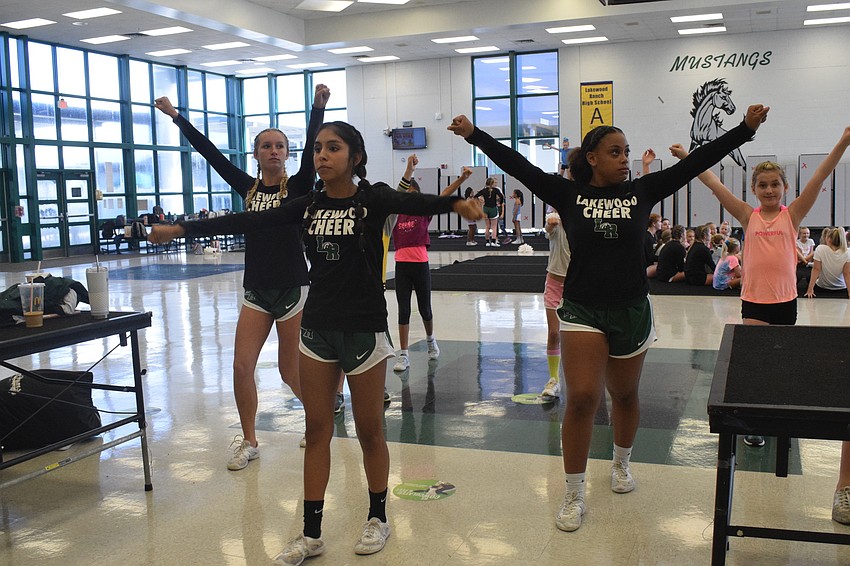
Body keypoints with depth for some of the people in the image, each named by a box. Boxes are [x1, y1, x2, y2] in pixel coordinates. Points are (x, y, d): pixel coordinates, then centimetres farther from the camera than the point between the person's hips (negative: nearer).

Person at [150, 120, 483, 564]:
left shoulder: (372, 199, -9)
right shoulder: (309, 205, 3)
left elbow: (413, 203, -29)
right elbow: (248, 222, 2)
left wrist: (456, 203, -50)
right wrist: (183, 228, -1)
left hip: (364, 328, -4)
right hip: (317, 327, 5)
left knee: (369, 429, 8)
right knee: (317, 430, 9)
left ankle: (377, 517, 29)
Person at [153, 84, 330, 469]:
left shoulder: (298, 186, -3)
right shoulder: (247, 188, 7)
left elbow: (312, 148, -19)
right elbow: (211, 153, 8)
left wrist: (318, 107, -32)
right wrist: (176, 117, 8)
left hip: (293, 289, -4)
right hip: (255, 292, 4)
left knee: (290, 370, 4)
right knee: (242, 366, -2)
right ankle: (249, 441, 16)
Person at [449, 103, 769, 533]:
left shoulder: (641, 191, 1)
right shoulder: (568, 194, -2)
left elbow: (697, 161, -1)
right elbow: (518, 166, -6)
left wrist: (746, 127, -4)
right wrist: (474, 135, -11)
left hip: (631, 311, 2)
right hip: (581, 311, -2)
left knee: (624, 395, 17)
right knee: (581, 399, -10)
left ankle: (621, 463, 44)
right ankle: (574, 495, 4)